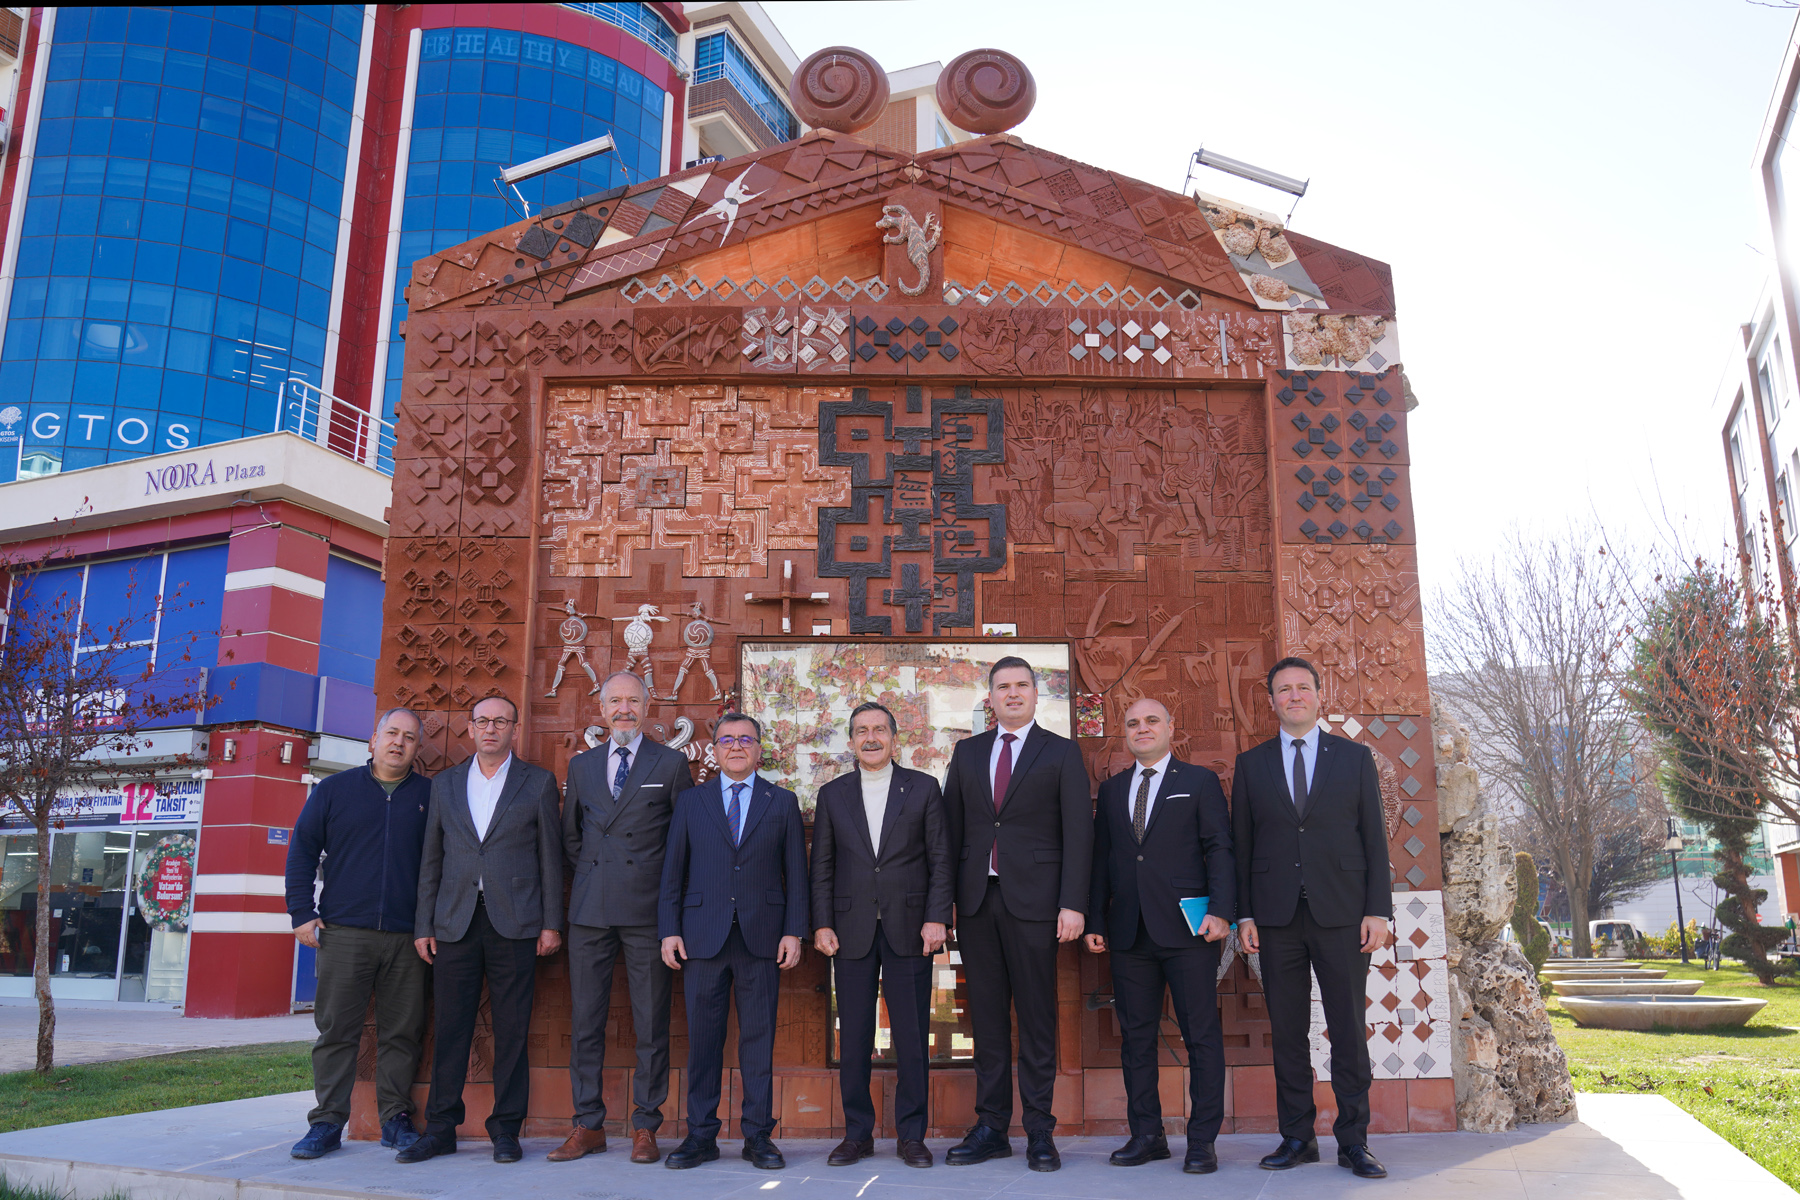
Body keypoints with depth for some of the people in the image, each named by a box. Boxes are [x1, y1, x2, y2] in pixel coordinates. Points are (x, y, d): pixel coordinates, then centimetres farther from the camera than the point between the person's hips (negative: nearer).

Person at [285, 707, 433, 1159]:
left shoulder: (430, 795, 9)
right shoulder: (335, 790, 9)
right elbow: (302, 850, 9)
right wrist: (302, 913, 1)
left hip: (407, 937, 1)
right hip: (344, 933, 0)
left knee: (402, 1033, 4)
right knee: (336, 1030, 2)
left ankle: (396, 1121, 14)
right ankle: (327, 1123, 11)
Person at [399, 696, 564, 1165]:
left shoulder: (538, 783, 6)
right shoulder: (444, 784, 13)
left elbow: (550, 857, 4)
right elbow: (431, 860, 13)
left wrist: (551, 923, -1)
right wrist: (423, 925, 7)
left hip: (514, 923, -2)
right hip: (455, 923, 2)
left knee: (511, 1030, 2)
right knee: (450, 1028, 4)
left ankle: (506, 1129, 12)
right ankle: (440, 1128, 15)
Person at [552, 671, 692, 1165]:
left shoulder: (672, 764, 4)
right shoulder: (581, 765, 13)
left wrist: (667, 887, 3)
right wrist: (589, 875, 12)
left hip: (648, 909, -3)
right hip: (590, 910, 3)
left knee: (651, 1023, 1)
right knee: (584, 1021, 5)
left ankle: (645, 1127, 11)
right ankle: (588, 1125, 16)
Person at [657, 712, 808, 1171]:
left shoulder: (783, 802, 9)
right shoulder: (690, 801, 11)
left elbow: (796, 873, 6)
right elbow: (673, 870, 9)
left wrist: (794, 932, -1)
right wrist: (669, 930, 1)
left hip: (761, 937, 0)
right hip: (703, 935, 1)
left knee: (759, 1035, 3)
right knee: (703, 1036, 4)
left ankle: (757, 1136, 12)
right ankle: (701, 1135, 14)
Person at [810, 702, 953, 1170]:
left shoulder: (923, 788, 6)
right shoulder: (832, 794, 10)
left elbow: (941, 859, 3)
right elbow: (822, 866, 9)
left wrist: (937, 918, -6)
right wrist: (822, 924, 0)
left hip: (909, 929, -1)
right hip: (852, 931, 1)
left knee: (912, 1035, 2)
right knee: (853, 1036, 5)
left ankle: (911, 1135, 14)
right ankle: (857, 1134, 17)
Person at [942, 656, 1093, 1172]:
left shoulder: (1062, 753, 4)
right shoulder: (967, 752, 14)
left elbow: (1078, 833, -1)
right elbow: (952, 826, 12)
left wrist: (1073, 903, -10)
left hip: (1032, 898, -3)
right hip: (976, 898, 3)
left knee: (1037, 1015, 1)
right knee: (986, 1014, 8)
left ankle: (1039, 1129, 11)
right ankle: (991, 1126, 17)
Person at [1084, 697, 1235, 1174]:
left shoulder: (1200, 781, 6)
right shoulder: (1111, 790, 16)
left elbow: (1220, 849, 0)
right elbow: (1101, 859, 15)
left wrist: (1220, 911, -12)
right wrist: (1096, 921, 8)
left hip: (1188, 928, -3)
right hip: (1129, 933, 4)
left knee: (1202, 1036, -1)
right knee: (1136, 1036, 6)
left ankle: (1202, 1140, 8)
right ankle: (1147, 1134, 16)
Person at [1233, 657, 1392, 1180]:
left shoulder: (1355, 758, 8)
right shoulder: (1251, 764, 10)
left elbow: (1374, 838, 5)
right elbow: (1241, 845, 9)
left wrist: (1378, 910, -3)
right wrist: (1244, 914, 2)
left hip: (1341, 914, -1)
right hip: (1276, 916, 1)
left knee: (1349, 1031, 2)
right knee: (1287, 1032, 6)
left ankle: (1353, 1141, 12)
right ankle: (1297, 1137, 16)